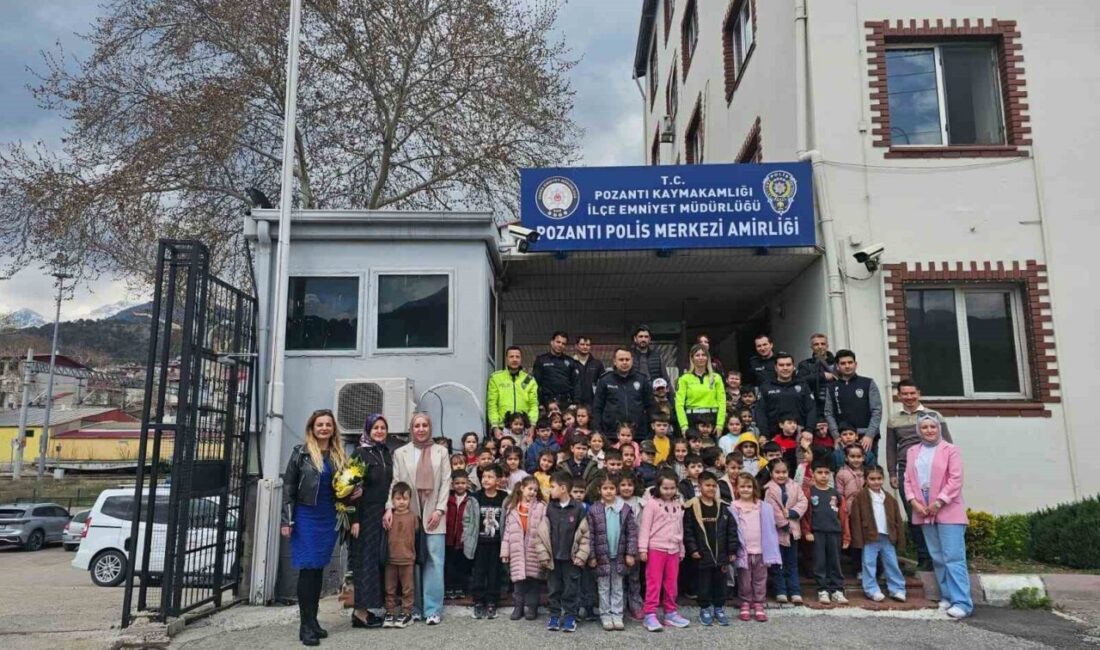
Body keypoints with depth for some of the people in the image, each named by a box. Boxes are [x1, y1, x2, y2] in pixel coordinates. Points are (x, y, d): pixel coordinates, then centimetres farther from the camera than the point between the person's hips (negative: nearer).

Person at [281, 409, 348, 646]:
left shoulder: (339, 455, 9)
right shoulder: (301, 452, -3)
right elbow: (288, 486, -4)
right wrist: (287, 519, -9)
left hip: (329, 518, 4)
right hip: (306, 516, -4)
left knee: (319, 569, 10)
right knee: (308, 568, -5)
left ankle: (313, 620, 19)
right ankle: (305, 625, 0)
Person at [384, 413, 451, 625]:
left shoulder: (441, 452, 8)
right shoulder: (400, 453, 9)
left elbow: (446, 482, 4)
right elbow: (394, 482, 3)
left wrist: (439, 510, -6)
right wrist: (389, 507, -10)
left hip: (434, 514, 0)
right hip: (409, 514, 1)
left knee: (434, 562, -4)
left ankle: (432, 610, 2)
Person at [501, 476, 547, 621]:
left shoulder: (541, 507, -3)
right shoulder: (512, 507, 9)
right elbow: (507, 530, 8)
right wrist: (505, 550, 5)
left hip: (534, 550, -2)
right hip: (517, 550, 2)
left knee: (533, 578, 4)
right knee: (518, 578, 6)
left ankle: (531, 607, 17)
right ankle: (518, 606, 19)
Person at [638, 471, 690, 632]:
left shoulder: (678, 505, 12)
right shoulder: (652, 503, -6)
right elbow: (645, 527, -8)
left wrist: (681, 550, 20)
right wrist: (643, 548, -13)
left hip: (673, 550, 5)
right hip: (655, 548, -5)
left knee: (671, 583, 10)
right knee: (654, 582, -4)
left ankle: (670, 613, 20)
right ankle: (650, 615, 0)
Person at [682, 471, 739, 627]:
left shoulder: (723, 507, 3)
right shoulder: (692, 507, -7)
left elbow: (732, 529, 5)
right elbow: (687, 530, -8)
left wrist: (732, 550, 2)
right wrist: (692, 549, -12)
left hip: (721, 554, 3)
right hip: (702, 555, -3)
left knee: (720, 583, 12)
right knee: (703, 584, 7)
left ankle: (719, 608, 26)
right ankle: (705, 609, 22)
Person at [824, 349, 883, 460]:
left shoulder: (868, 383, 8)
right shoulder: (831, 388, 11)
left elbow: (877, 411, 2)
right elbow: (829, 414, 7)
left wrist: (870, 435, -9)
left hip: (867, 438, 0)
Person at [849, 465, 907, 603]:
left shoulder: (890, 498, 8)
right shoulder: (860, 497, -5)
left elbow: (897, 520, 9)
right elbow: (856, 520, -8)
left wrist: (900, 540, 5)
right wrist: (858, 540, -12)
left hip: (888, 537, 3)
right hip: (870, 537, -3)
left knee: (892, 564, 10)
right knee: (869, 565, 2)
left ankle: (897, 589, 20)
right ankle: (873, 590, 11)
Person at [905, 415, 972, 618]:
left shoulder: (950, 450, -1)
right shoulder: (913, 452, 14)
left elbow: (955, 480, -8)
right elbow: (908, 480, 11)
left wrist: (938, 502, -13)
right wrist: (914, 502, -4)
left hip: (947, 510, -5)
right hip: (923, 511, 5)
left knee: (953, 557, -8)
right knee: (937, 557, 10)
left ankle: (962, 602, -8)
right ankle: (947, 596, 19)